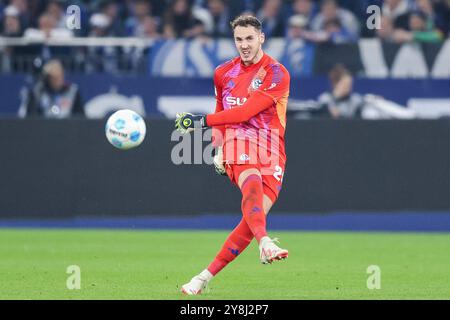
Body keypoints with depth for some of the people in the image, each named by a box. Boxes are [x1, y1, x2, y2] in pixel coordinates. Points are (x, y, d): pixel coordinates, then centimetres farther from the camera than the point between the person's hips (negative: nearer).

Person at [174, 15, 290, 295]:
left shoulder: (277, 74, -5)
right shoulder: (223, 73, 12)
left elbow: (246, 111, -15)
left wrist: (202, 121, -17)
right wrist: (218, 147, 12)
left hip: (271, 153, -1)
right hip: (238, 146, 1)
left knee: (254, 218, -12)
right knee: (252, 187, -33)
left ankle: (205, 277, -2)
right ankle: (265, 244, -61)